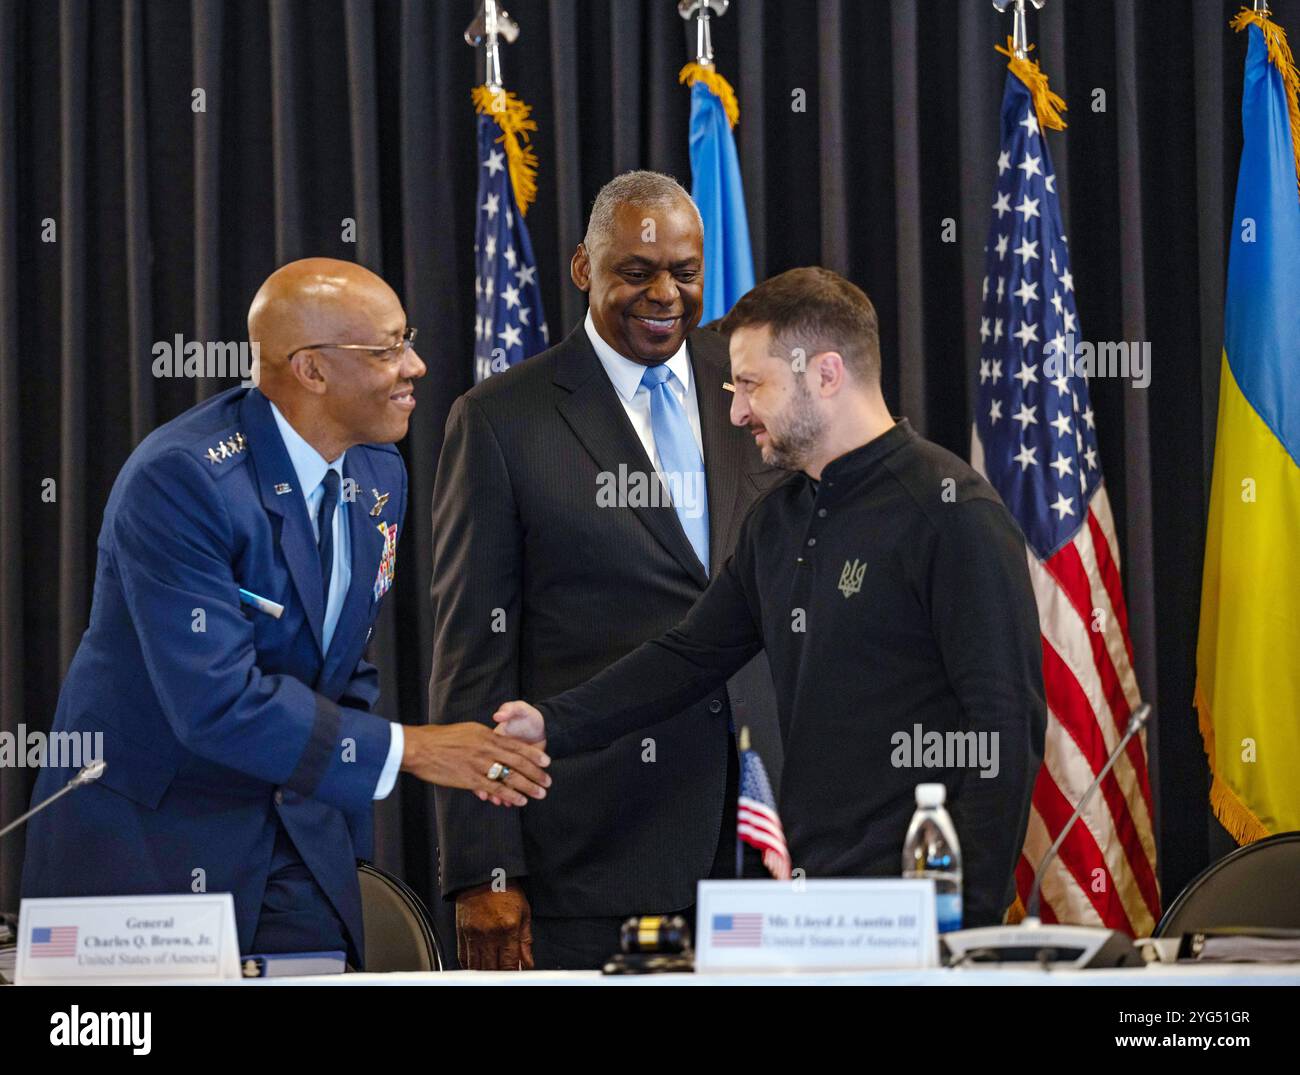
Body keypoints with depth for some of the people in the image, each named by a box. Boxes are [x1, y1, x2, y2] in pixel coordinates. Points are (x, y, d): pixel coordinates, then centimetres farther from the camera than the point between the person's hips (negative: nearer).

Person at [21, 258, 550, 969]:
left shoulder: (379, 477, 5)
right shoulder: (178, 477, -22)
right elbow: (217, 701, -28)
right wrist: (406, 750, -26)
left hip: (302, 842, 7)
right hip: (147, 838, -7)